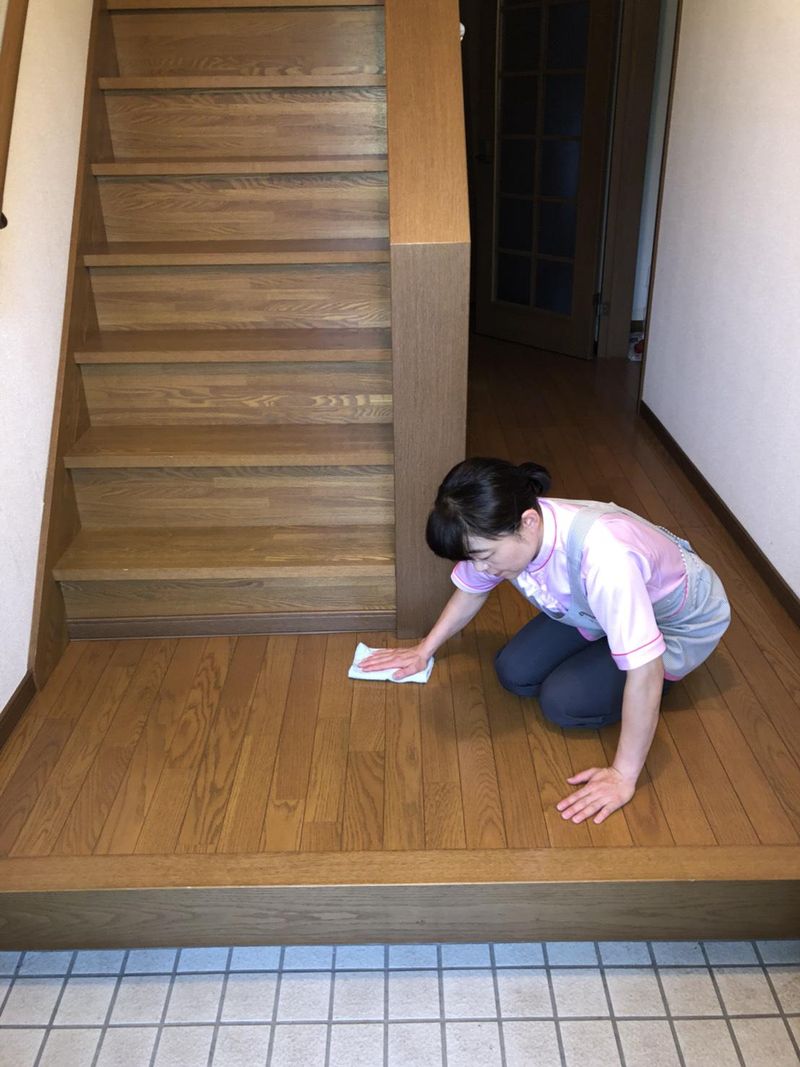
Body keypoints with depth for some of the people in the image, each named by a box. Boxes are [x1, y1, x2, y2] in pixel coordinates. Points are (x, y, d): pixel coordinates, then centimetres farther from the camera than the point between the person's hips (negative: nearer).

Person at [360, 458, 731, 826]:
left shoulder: (603, 554, -46)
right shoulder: (500, 531, -24)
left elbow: (645, 671, -40)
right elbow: (470, 591, 0)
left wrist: (623, 776, -33)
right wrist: (424, 650, 9)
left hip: (680, 623, -6)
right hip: (604, 609, 6)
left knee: (563, 701, -16)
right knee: (515, 673, -5)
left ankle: (666, 671, 7)